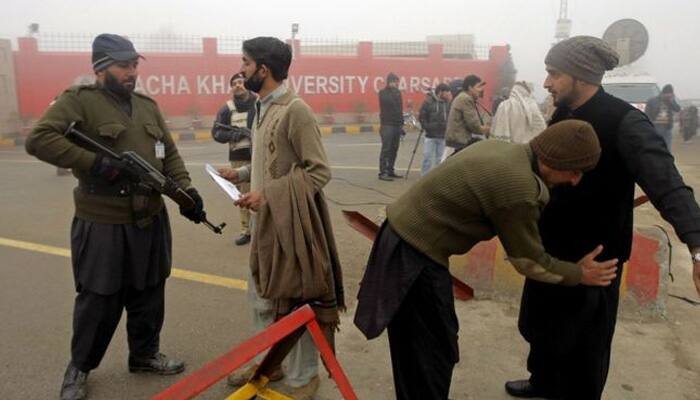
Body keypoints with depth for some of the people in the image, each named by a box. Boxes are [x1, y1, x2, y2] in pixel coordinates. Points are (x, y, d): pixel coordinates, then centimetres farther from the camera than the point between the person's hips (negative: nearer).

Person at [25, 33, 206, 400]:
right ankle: (79, 367, 31)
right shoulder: (79, 100, -8)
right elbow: (38, 139, -18)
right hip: (102, 225, -5)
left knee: (148, 294, 16)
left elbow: (170, 154, 12)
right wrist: (94, 162, -24)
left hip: (151, 221, 6)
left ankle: (145, 355, 36)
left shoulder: (148, 106, 12)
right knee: (98, 300, 8)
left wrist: (186, 190, -2)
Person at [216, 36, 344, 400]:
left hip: (289, 221, -9)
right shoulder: (262, 107, 9)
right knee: (261, 298, 19)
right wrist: (241, 174, 6)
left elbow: (319, 172, -19)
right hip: (263, 220, 9)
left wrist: (268, 195, -24)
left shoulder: (295, 110, -17)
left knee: (296, 301, 6)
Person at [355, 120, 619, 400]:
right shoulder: (519, 188, -25)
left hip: (405, 235, 10)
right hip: (415, 253, -10)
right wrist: (579, 275, 6)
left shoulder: (502, 148, 4)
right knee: (432, 352, 6)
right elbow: (530, 260, -9)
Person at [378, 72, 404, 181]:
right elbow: (389, 101, -22)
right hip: (387, 125, -6)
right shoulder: (383, 93, -3)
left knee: (394, 149, 7)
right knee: (386, 149, -8)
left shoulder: (397, 92, 15)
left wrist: (401, 123, 16)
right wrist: (393, 90, -13)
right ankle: (383, 172, -7)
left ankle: (390, 170, 15)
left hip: (397, 125, 6)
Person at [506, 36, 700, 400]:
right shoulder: (562, 116, 2)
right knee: (541, 325, 24)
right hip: (551, 249, 8)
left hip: (593, 257, -7)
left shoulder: (623, 121, -21)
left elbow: (666, 184, -31)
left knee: (583, 343, 9)